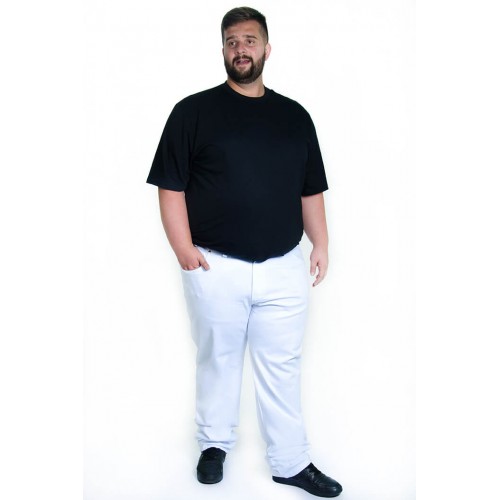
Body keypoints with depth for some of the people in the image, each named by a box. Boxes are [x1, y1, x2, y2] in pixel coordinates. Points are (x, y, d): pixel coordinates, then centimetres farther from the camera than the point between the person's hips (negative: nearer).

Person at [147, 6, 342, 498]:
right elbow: (171, 186, -4)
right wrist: (183, 249, -13)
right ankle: (214, 445, 33)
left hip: (284, 268, 2)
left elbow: (311, 189, 14)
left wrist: (320, 243, 6)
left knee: (282, 366, 9)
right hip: (215, 268, -2)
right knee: (217, 360, 13)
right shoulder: (193, 111, -1)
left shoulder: (295, 116, 10)